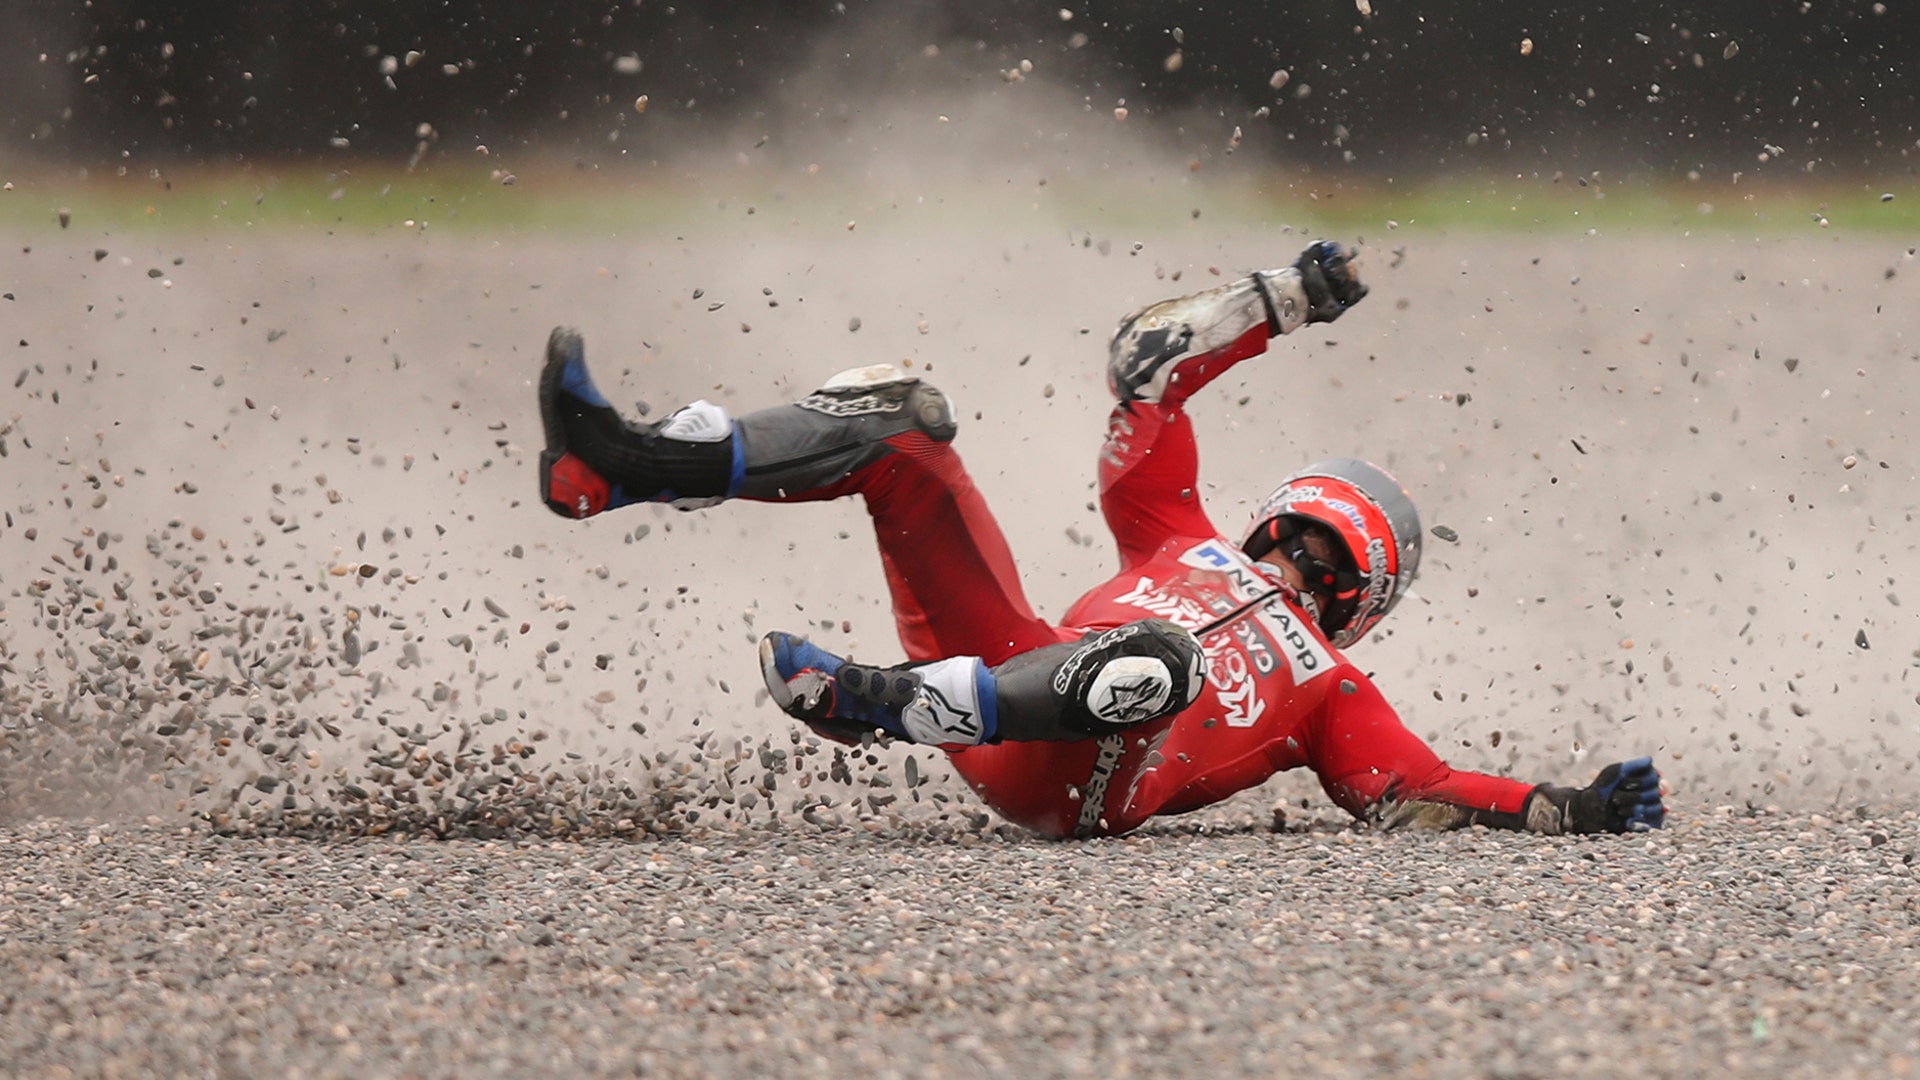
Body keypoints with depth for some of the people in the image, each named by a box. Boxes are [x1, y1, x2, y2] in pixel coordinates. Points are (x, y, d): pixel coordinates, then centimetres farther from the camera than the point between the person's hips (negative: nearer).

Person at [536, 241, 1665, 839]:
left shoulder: (1335, 693, 25)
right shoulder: (1185, 542, 37)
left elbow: (1425, 790, 9)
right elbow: (1149, 363, 37)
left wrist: (1567, 809, -3)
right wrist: (1279, 301, 35)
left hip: (1074, 779, -5)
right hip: (1006, 646, 5)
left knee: (1154, 659, -41)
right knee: (901, 416, -4)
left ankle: (884, 706, -51)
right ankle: (628, 467, -24)